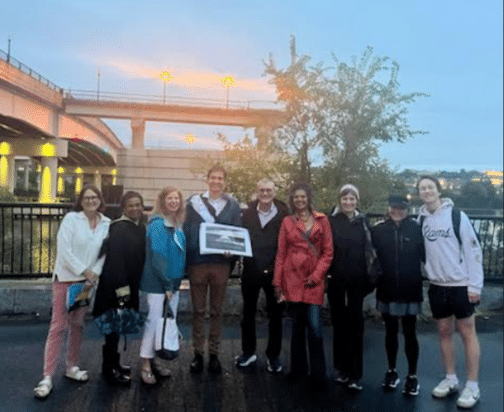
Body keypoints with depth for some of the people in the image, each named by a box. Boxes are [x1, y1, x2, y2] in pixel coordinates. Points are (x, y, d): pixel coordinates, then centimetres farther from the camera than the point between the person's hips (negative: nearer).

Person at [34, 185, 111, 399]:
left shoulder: (107, 223, 1)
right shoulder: (71, 218, -8)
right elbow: (64, 249, -14)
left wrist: (95, 272, -11)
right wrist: (83, 271, -13)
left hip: (88, 281, 4)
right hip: (66, 278, -4)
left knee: (77, 324, 13)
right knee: (59, 326, -4)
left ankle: (72, 367, 27)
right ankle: (47, 377, 1)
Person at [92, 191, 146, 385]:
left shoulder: (140, 227, 9)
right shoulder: (120, 229, -17)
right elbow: (115, 259, -22)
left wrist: (130, 286, 13)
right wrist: (121, 287, -24)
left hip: (129, 285, 8)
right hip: (115, 285, -8)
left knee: (117, 325, 18)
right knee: (114, 325, 1)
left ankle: (113, 363, 32)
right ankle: (109, 369, 13)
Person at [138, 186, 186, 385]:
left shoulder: (178, 226, 10)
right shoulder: (157, 224, -12)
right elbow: (157, 255, -16)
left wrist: (176, 282, 11)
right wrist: (167, 283, -16)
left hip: (173, 282, 8)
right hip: (157, 282, -7)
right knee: (154, 320, -5)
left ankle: (154, 359, 22)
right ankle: (146, 365, 6)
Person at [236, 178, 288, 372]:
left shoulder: (283, 214, -4)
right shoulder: (248, 214, 4)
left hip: (274, 271, -2)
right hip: (251, 270, 2)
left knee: (275, 314, 8)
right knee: (248, 313, 13)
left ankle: (273, 355, 23)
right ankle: (248, 351, 29)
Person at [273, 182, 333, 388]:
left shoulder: (321, 221, 6)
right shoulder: (287, 222, 8)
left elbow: (328, 252, 4)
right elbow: (281, 254, 8)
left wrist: (316, 275, -6)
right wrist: (277, 282, 4)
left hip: (314, 279, -1)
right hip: (293, 278, 1)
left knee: (315, 326, -6)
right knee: (297, 325, 10)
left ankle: (318, 374, 6)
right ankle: (298, 369, 24)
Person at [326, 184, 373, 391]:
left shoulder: (363, 222, 6)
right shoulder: (331, 221, 2)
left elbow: (369, 250, 4)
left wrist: (370, 276, -3)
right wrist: (325, 273, -7)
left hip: (357, 280, 0)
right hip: (336, 279, 0)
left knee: (355, 324, 2)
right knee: (339, 323, 10)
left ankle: (355, 374, 7)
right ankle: (341, 368, 22)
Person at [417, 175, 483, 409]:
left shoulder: (457, 215, -9)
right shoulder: (421, 219, 4)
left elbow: (473, 250, -10)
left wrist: (475, 285, -12)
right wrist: (429, 273, 1)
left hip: (461, 285, -4)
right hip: (437, 286, 5)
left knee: (467, 333, 4)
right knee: (444, 332, 13)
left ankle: (472, 386, 14)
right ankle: (450, 379, 26)